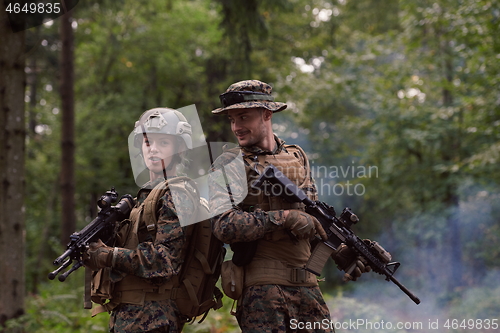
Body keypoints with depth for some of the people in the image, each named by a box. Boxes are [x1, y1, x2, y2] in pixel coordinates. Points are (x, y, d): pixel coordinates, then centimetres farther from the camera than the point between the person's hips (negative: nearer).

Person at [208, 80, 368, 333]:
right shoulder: (229, 165, -2)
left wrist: (339, 252, 7)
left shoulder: (297, 156, 15)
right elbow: (223, 225, -16)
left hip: (306, 285, 5)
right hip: (261, 286, -5)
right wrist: (285, 217, -19)